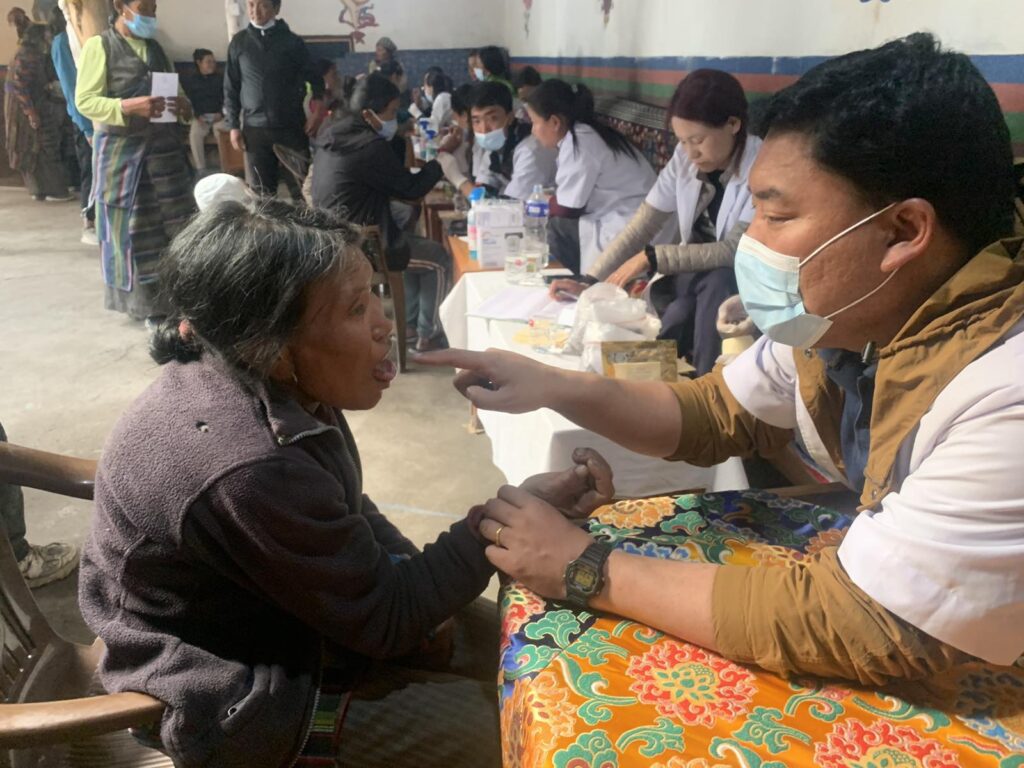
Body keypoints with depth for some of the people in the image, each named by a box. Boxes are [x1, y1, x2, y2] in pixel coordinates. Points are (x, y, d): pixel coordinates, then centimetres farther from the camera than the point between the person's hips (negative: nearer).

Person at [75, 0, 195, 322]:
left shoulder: (155, 48, 17)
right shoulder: (99, 46, -2)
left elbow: (176, 90, 21)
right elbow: (85, 100, -8)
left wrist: (182, 104, -4)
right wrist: (128, 107, -25)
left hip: (164, 145, 5)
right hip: (121, 148, -5)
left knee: (176, 222, 0)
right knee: (132, 228, -1)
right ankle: (149, 303, 7)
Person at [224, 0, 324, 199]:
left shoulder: (292, 41, 1)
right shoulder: (239, 42, 6)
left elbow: (313, 77, 6)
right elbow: (231, 87, 9)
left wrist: (318, 103, -14)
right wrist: (233, 125, 3)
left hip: (291, 127, -1)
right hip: (254, 129, 2)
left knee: (301, 188, -1)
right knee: (261, 192, 6)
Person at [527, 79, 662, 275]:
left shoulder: (579, 141, -13)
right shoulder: (583, 135, 12)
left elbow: (567, 209, -8)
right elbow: (574, 200, 10)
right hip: (618, 221, 9)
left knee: (552, 229, -6)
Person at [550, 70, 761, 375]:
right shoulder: (685, 158, -5)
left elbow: (735, 250, -24)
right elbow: (641, 226, -7)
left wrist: (651, 258, -27)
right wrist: (589, 280, -17)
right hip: (693, 279, 3)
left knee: (716, 282, -34)